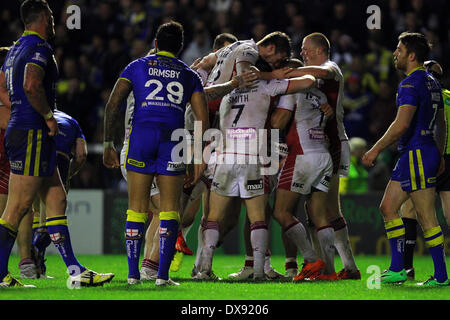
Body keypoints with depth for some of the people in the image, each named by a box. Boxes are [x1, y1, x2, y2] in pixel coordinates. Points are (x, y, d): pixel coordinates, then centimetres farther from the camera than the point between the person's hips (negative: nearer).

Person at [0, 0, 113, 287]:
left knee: (57, 200, 9)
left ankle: (76, 271, 7)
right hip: (32, 134, -10)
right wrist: (48, 116, -15)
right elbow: (32, 85, -27)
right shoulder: (39, 48, -12)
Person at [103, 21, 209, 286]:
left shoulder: (137, 67, 18)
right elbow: (202, 118, 11)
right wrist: (200, 157, 14)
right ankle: (163, 275, -2)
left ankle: (133, 274, 4)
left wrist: (108, 144, 9)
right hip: (173, 138, 0)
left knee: (137, 207, 7)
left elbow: (113, 103, 7)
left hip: (141, 134, 0)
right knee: (170, 209, 5)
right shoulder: (189, 75, 19)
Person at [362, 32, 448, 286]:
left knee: (426, 216, -6)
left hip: (417, 155, -10)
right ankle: (397, 269, 9)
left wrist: (376, 149, -17)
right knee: (388, 207, 10)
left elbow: (402, 124, -23)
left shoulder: (411, 84, -15)